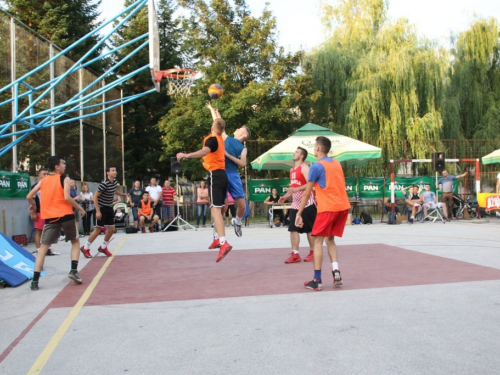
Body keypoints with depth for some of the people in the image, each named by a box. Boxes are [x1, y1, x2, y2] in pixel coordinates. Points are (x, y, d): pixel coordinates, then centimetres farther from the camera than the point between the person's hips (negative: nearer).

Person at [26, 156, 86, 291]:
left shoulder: (43, 180, 12)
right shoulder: (64, 178, -1)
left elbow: (29, 196, 12)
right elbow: (67, 197, -14)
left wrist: (33, 205, 33)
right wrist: (80, 208, -3)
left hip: (49, 217, 3)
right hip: (65, 215, -3)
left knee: (43, 247, 6)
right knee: (75, 241, 18)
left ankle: (35, 280, -3)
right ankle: (73, 270, 1)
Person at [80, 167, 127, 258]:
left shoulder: (115, 181, 2)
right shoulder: (104, 184, -22)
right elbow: (95, 196, -21)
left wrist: (122, 194, 27)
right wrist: (97, 211, -24)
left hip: (109, 208, 8)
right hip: (102, 208, -7)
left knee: (111, 229, 7)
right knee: (98, 229, -3)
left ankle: (103, 247, 26)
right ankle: (85, 248, 13)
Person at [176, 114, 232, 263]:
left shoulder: (211, 139, -11)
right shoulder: (220, 139, 16)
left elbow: (204, 151, -34)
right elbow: (219, 123, 41)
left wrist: (186, 155, -47)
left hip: (215, 175, -10)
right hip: (222, 175, 10)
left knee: (215, 209, -18)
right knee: (217, 208, 20)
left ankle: (223, 243, -31)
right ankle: (217, 238, 30)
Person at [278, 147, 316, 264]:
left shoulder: (304, 168, -10)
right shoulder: (292, 170, 16)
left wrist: (297, 189, -30)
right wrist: (286, 196, 13)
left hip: (306, 203, -8)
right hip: (295, 203, 8)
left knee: (310, 229, 2)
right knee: (293, 228, 1)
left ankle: (312, 253, 14)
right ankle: (295, 254, 4)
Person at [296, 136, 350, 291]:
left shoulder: (316, 166, -7)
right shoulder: (337, 163, 15)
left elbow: (307, 193, -6)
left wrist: (299, 213, -1)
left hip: (327, 208, -7)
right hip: (343, 206, 7)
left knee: (318, 241, 2)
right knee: (330, 239, 18)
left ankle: (317, 281, -1)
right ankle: (336, 272, 3)